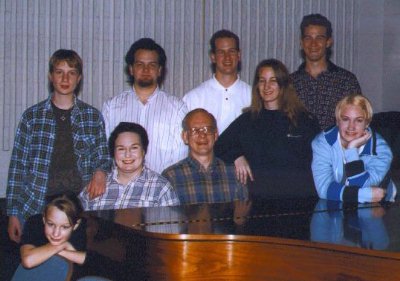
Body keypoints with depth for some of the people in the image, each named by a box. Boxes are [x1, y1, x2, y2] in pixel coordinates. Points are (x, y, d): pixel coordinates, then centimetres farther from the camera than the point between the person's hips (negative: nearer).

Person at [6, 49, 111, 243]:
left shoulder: (93, 116, 8)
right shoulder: (32, 116, 6)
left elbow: (102, 157, 16)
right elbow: (18, 165, 6)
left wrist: (100, 172, -8)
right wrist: (13, 213, 1)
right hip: (35, 207, 0)